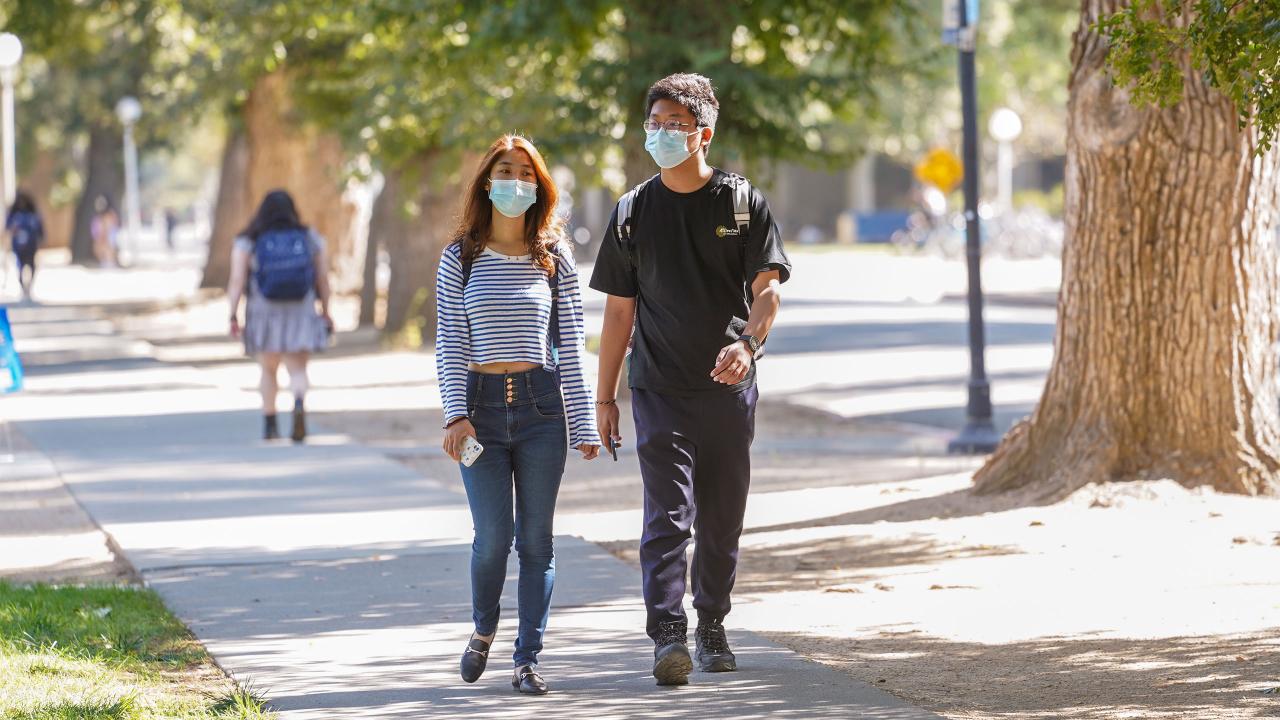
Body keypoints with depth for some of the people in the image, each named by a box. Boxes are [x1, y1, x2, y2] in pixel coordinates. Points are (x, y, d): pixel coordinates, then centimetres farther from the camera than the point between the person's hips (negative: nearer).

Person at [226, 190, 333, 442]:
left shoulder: (247, 242, -1)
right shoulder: (311, 239, 3)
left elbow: (237, 281, -8)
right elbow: (323, 278, 3)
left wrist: (234, 315, -8)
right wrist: (325, 311, 12)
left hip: (264, 314, 0)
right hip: (301, 314, 0)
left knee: (269, 369, 17)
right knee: (298, 369, 0)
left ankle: (269, 424, 18)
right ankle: (299, 403, -29)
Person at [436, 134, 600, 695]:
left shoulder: (554, 258, 6)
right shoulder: (461, 258, 4)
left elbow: (570, 347, 6)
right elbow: (449, 343, 2)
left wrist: (584, 424, 4)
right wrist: (455, 414, -9)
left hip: (542, 404, 1)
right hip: (482, 404, -1)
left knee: (536, 539, 0)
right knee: (492, 538, -4)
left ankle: (528, 659, 5)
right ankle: (483, 631, 23)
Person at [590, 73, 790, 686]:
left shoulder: (742, 201, 3)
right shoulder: (634, 212, 6)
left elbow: (767, 287, -4)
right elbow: (618, 310, 9)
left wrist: (746, 343, -25)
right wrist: (604, 398, 7)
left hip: (729, 388, 1)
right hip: (660, 389, -1)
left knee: (722, 520, 8)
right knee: (667, 515, -13)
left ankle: (711, 630, 24)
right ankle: (668, 637, -20)